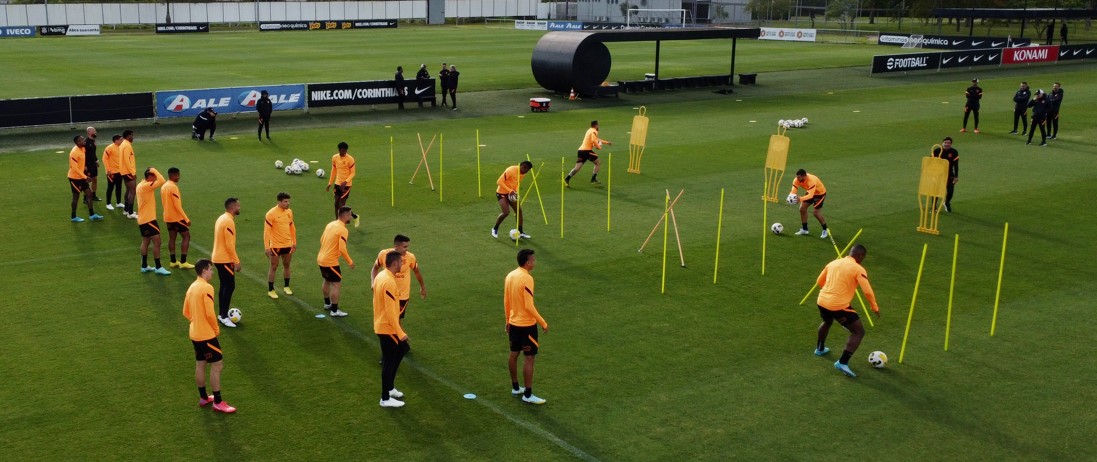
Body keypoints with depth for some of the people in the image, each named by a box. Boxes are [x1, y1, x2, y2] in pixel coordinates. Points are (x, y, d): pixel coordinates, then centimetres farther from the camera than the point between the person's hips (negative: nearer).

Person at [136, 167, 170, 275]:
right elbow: (162, 181, -28)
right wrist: (154, 170, -18)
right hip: (148, 219, -11)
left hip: (143, 219, 11)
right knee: (157, 242, -8)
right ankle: (158, 268, -6)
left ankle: (144, 266, 22)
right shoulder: (146, 186, -20)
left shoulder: (141, 185, 11)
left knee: (145, 242, 16)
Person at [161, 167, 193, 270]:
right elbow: (177, 205, -21)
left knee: (172, 237, 11)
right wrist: (186, 219, -18)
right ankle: (183, 262, -6)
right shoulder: (173, 187, -18)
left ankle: (173, 261, 13)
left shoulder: (163, 187, 9)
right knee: (186, 236, -2)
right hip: (177, 217, -9)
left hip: (168, 217, 9)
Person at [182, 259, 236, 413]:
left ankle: (203, 398, 28)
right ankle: (218, 402, 1)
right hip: (207, 334, -9)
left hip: (195, 334, 9)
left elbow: (186, 312, 14)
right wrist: (216, 329, -7)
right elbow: (210, 313, -22)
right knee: (217, 365, -2)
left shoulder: (192, 287, 8)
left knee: (200, 365, 17)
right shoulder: (207, 287, -19)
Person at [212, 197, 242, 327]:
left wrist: (234, 257, 21)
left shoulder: (222, 218, 10)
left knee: (224, 285, 16)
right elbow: (229, 244, -23)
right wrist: (236, 261, -18)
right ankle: (224, 317, -3)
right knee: (230, 286, -5)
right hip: (225, 259, -10)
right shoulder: (229, 221, -21)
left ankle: (221, 314, 22)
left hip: (218, 258, 10)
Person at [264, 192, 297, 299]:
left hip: (288, 245, 5)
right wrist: (267, 247, -17)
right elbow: (266, 231, -15)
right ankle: (270, 290, 13)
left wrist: (294, 242, 15)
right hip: (275, 245, -5)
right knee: (273, 267, 4)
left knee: (286, 265, 15)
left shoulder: (289, 212, 3)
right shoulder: (271, 213, -16)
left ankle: (286, 287, 30)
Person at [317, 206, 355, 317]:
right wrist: (350, 261, -12)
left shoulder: (330, 225, 7)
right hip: (331, 261, -9)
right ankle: (334, 311, 4)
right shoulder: (342, 230, -19)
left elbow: (322, 240, 16)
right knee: (336, 284, 0)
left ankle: (327, 304, 42)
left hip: (321, 258, 9)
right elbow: (342, 249, -24)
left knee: (327, 280, 26)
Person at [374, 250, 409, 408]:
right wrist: (400, 332, -21)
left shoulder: (381, 276, 6)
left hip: (382, 325, 10)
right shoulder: (389, 282, -25)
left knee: (401, 349, 21)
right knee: (389, 362, 1)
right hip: (387, 328, -10)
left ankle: (389, 388, 28)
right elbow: (390, 310, -25)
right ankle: (386, 399, 12)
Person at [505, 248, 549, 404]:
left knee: (514, 355, 17)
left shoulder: (510, 276, 3)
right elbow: (529, 306, -22)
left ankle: (515, 388, 30)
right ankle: (528, 395, 2)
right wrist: (543, 323, -14)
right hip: (527, 325, -9)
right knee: (530, 358, -1)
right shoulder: (527, 279, -22)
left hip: (513, 323, 9)